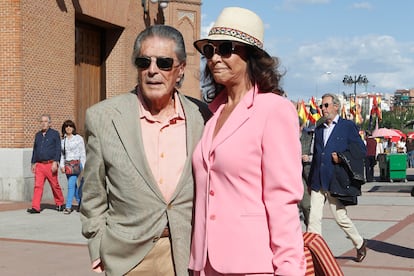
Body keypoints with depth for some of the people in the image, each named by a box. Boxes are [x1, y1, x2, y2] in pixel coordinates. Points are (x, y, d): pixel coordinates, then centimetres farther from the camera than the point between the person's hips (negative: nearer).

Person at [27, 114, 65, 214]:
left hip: (50, 164, -4)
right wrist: (33, 163, 15)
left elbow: (58, 149, -4)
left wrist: (55, 162, -13)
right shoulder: (38, 135, 16)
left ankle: (60, 204, 21)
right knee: (37, 186, -5)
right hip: (39, 164, 4)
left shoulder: (55, 134, 1)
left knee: (55, 185, 4)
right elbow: (35, 150, 21)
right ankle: (35, 207, -8)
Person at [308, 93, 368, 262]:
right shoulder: (319, 129, 17)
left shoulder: (348, 126, 0)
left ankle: (360, 244, 25)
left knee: (340, 217, 2)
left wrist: (341, 158, -15)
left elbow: (361, 151, -2)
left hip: (335, 181, -5)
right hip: (318, 182, 5)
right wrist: (311, 181, 17)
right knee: (314, 217, -4)